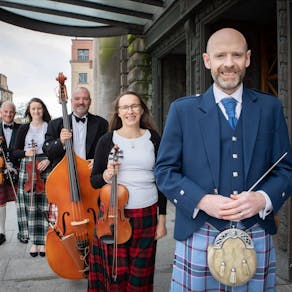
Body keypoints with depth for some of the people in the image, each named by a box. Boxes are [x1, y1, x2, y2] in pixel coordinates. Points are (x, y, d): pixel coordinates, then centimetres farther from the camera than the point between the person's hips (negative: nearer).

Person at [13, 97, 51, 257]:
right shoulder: (24, 128, 9)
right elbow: (15, 151, 8)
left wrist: (48, 160, -14)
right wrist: (25, 152, -12)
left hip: (46, 169, -2)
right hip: (27, 170, 2)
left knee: (45, 206, -1)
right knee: (30, 207, 4)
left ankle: (44, 240, 12)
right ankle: (34, 241, 16)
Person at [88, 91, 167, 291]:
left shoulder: (153, 139, 3)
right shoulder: (107, 140, 0)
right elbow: (94, 180, 4)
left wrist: (162, 219, 5)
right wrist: (106, 175, -18)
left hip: (147, 215, 1)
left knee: (141, 273, 10)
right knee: (117, 273, 6)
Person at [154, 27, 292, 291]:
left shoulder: (270, 107, 6)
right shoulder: (182, 110, 1)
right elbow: (164, 170, 0)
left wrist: (264, 199, -13)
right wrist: (201, 200, -14)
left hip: (256, 239, 2)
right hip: (199, 239, -1)